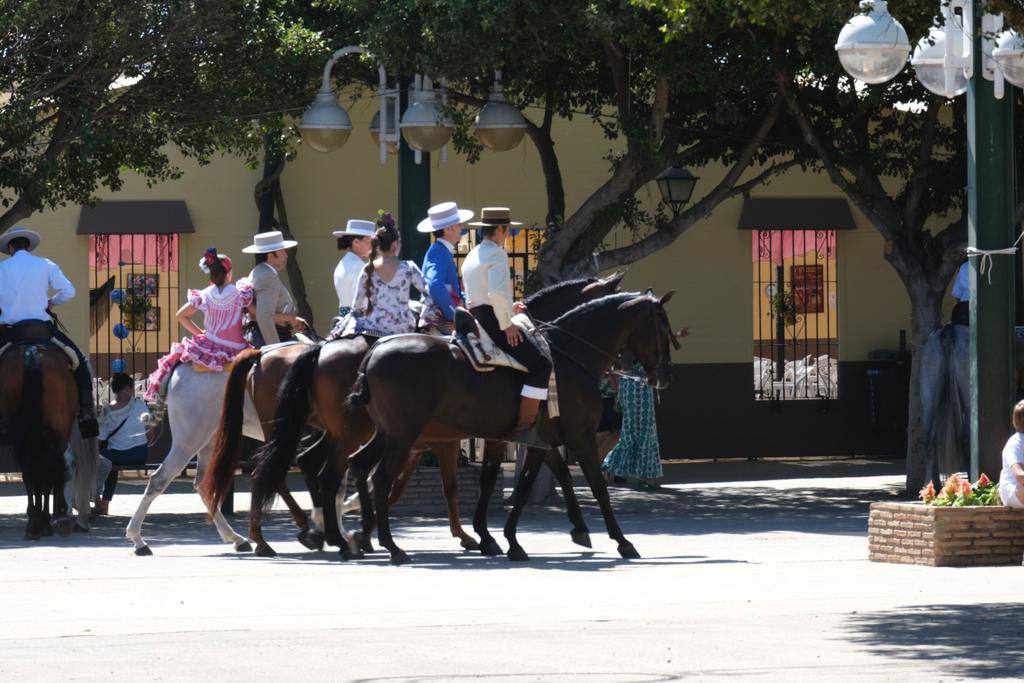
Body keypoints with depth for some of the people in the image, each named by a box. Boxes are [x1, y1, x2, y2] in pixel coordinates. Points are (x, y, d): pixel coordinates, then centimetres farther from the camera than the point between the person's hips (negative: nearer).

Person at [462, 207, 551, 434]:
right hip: (493, 321, -10)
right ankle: (524, 425, -21)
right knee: (540, 365, -13)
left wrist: (509, 309, 23)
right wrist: (507, 325, -17)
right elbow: (497, 293, -26)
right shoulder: (497, 254, -12)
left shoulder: (472, 257, 20)